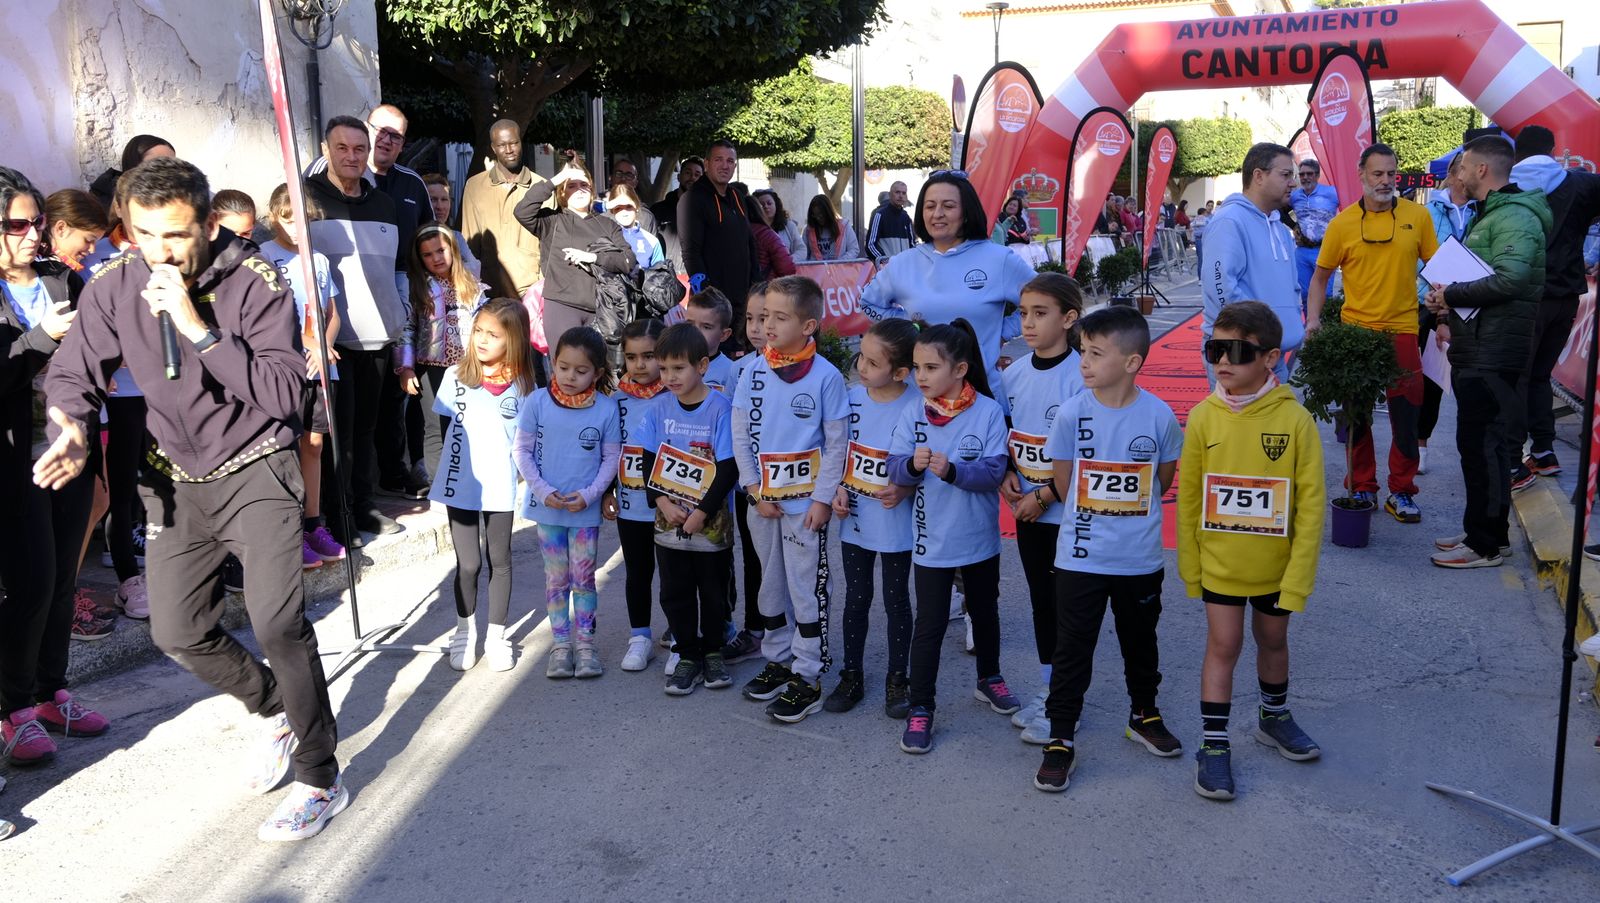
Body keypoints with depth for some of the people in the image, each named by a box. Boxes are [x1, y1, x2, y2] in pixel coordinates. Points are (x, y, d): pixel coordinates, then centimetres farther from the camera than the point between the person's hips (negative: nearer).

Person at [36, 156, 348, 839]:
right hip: (176, 481, 6)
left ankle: (320, 779, 0)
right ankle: (278, 710, 37)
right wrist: (69, 429, -23)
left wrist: (200, 329, -31)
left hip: (255, 472, -5)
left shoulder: (256, 283, -17)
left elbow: (285, 394, -24)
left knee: (277, 624, -17)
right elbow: (72, 375, -1)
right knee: (177, 634, 10)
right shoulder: (115, 286, -5)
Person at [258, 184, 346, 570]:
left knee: (314, 445, 10)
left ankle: (314, 525, 18)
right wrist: (308, 343, -19)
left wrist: (324, 346, -6)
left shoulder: (319, 260, 15)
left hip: (320, 365, 5)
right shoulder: (265, 257, -2)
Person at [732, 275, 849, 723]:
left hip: (805, 501, -4)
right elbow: (740, 435, 3)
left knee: (807, 589, 3)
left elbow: (836, 444, -7)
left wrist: (823, 499, -11)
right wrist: (755, 491, -3)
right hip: (762, 500, 4)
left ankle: (808, 678, 14)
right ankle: (777, 661, 33)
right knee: (770, 583, 16)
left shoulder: (826, 376, -11)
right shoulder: (753, 371, 0)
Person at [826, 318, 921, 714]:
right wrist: (839, 489, -6)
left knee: (896, 599, 11)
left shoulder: (916, 407, -16)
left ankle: (897, 679, 27)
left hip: (896, 522, -3)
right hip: (854, 518, 4)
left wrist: (905, 490, -24)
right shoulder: (851, 397, -3)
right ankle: (852, 676, 28)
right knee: (856, 598, 15)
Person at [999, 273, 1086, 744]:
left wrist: (1044, 496, -15)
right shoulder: (1013, 373, 4)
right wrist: (1007, 474, -1)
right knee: (1041, 599, 16)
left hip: (1070, 512, -6)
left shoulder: (1080, 377, -17)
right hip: (1028, 510, 6)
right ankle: (1047, 691, 30)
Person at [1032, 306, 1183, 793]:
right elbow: (1062, 481, -2)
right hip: (1080, 557, -1)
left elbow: (1164, 477, 6)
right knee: (1071, 649, 5)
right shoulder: (1072, 413, -12)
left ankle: (1144, 715, 43)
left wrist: (1131, 513, 7)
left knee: (1140, 642, 21)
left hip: (1141, 559, 1)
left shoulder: (1159, 415, -10)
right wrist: (1096, 514, 5)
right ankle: (1060, 739, 18)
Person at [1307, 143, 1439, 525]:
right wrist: (1313, 319, -7)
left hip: (1402, 331, 0)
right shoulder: (1342, 223, -2)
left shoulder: (1417, 216, 0)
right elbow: (1321, 277, 5)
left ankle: (1401, 492, 16)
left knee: (1406, 414, 3)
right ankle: (1362, 488, 22)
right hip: (1355, 331, 0)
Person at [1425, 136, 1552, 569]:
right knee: (1477, 443, 15)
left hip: (1493, 356, -10)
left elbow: (1508, 279, -28)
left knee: (1483, 444, -6)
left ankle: (1487, 545, 2)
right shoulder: (1489, 214, 19)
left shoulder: (1515, 217, -14)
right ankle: (1480, 530, 26)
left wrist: (1451, 295, -15)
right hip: (1475, 350, 10)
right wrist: (1450, 304, 6)